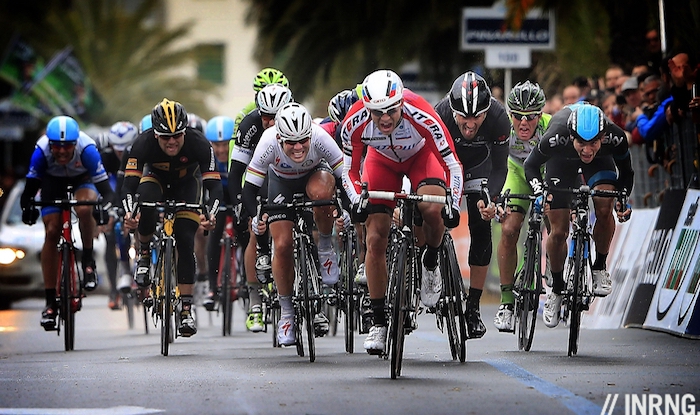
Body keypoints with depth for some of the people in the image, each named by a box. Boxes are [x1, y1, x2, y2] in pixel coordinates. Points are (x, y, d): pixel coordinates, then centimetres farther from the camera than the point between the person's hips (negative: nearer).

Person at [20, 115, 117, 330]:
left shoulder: (86, 149, -37)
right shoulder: (41, 151, -34)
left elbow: (104, 187, -36)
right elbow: (30, 187, -26)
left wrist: (105, 206, -52)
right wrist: (27, 206, -41)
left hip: (83, 180, -1)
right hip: (53, 182, 1)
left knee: (84, 209, -35)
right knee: (51, 233, -11)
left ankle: (88, 261, -10)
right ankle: (50, 301, -5)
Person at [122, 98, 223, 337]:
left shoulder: (199, 144, -34)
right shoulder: (143, 144, -33)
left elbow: (214, 184, -36)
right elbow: (129, 183, -35)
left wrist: (210, 214, -55)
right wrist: (128, 211, -55)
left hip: (186, 184, 0)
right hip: (156, 178, 0)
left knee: (185, 241, -14)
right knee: (146, 202, -36)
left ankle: (186, 308, -6)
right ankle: (144, 253, -8)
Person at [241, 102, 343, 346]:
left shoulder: (320, 138, -36)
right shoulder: (269, 143, -35)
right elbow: (249, 188, -29)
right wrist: (255, 218, -46)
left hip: (315, 175, -1)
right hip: (282, 183, 1)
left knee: (321, 192, -38)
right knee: (283, 246, -12)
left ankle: (325, 247, -12)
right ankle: (286, 312, 6)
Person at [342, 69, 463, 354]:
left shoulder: (421, 116, -39)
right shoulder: (355, 122, -32)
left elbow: (452, 165, -29)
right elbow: (350, 171, -15)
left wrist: (453, 205, -38)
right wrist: (357, 201, -32)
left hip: (421, 155, -2)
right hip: (382, 160, 2)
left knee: (432, 209, -32)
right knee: (375, 239, -9)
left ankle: (431, 263, 0)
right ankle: (379, 321, 2)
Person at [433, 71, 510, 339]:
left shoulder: (498, 118, -34)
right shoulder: (441, 115, -37)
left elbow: (499, 167, -25)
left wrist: (489, 199, -41)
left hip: (478, 164, 0)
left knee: (481, 229, -9)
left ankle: (473, 306, -3)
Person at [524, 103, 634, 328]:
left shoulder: (615, 138, -38)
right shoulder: (556, 138, -41)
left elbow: (626, 172, -17)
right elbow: (531, 165, -21)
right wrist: (539, 191, -37)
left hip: (601, 160, 1)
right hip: (562, 159, -1)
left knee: (604, 209, -26)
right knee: (559, 232, -6)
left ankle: (599, 267, -2)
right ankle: (557, 289, 17)